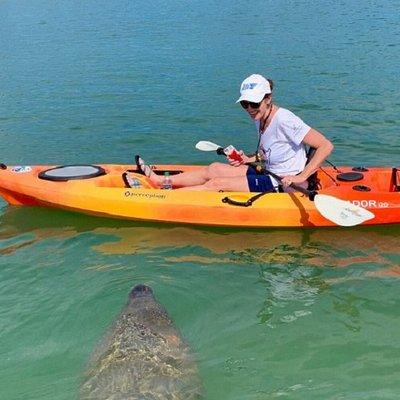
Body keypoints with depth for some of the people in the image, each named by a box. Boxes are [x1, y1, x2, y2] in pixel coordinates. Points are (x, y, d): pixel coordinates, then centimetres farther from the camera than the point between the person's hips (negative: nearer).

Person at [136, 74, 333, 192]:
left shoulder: (284, 120, -21)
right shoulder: (260, 119, 5)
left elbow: (326, 146, -23)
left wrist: (301, 178, -25)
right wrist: (250, 159, 3)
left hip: (282, 185, -8)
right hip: (269, 174, 9)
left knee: (217, 183, -12)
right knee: (214, 168, 3)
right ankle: (158, 181, 9)